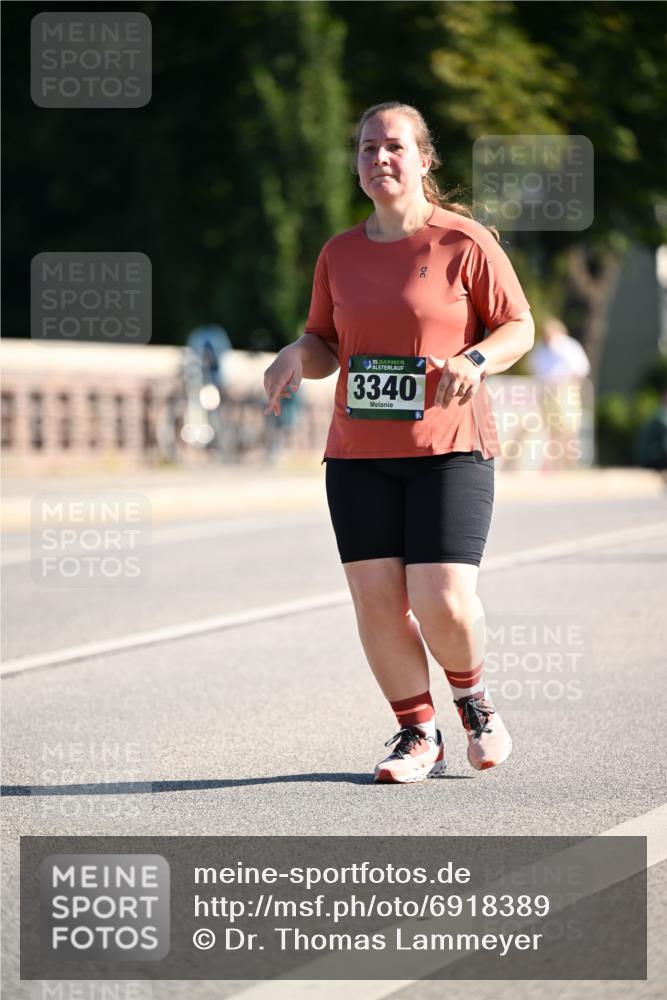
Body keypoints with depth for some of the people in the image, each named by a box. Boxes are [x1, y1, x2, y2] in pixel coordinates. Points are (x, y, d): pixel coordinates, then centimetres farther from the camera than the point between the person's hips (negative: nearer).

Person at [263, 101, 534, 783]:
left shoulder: (465, 243, -1)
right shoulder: (339, 254, 10)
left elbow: (519, 326, 3)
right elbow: (326, 346, 19)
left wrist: (476, 359, -17)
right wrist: (298, 354, -5)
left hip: (448, 449, -4)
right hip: (357, 454, 4)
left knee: (443, 602, -13)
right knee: (376, 599, -4)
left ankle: (474, 701, 19)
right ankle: (418, 733, 14)